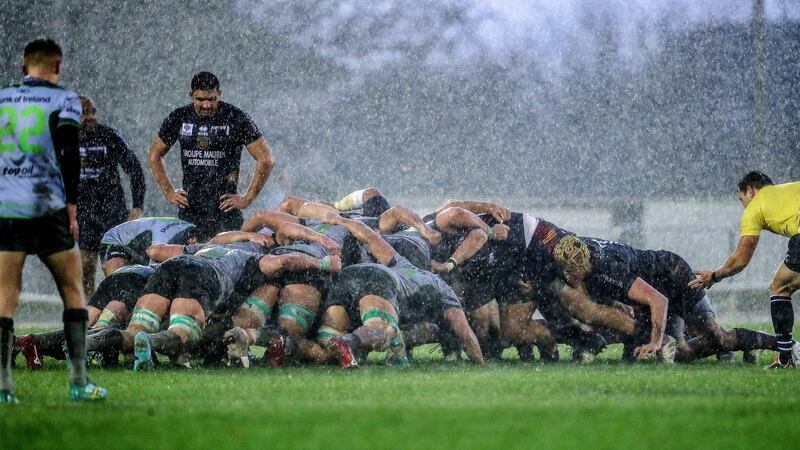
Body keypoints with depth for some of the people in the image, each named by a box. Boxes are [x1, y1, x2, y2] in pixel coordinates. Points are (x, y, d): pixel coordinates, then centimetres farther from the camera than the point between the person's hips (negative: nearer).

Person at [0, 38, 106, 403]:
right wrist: (71, 204, -3)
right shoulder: (63, 99, 2)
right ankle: (79, 382, 6)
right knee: (73, 292, 10)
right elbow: (69, 153, -8)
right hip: (47, 208, -2)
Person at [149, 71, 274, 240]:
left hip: (225, 210, -3)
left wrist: (247, 199, -6)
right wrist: (168, 192, 11)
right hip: (189, 210, 3)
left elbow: (266, 160, -4)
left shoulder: (237, 119, -5)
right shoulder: (179, 118, 5)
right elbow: (155, 155, 19)